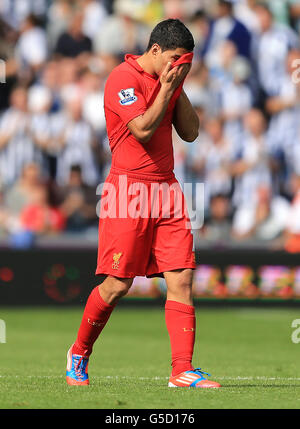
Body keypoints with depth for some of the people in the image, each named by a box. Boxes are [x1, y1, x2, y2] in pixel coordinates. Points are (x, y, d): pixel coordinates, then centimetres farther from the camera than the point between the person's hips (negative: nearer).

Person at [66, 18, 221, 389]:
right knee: (117, 285, -4)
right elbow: (143, 130, -18)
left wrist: (179, 88, 3)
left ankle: (183, 371, -6)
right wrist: (167, 88, -11)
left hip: (166, 190, 7)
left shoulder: (169, 81, 15)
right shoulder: (124, 79, -9)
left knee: (181, 280, -5)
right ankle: (78, 354, 18)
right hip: (129, 189, -7)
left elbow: (190, 132, 12)